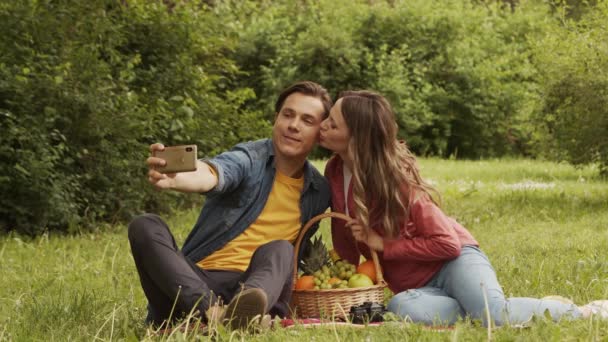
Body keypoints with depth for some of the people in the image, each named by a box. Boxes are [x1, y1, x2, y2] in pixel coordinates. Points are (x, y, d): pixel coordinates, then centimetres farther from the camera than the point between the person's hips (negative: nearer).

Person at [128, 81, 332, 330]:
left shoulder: (320, 192, 12)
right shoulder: (248, 159, 0)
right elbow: (210, 175, -25)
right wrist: (173, 178, -47)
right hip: (197, 284, -1)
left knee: (279, 250, -29)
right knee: (145, 227, -25)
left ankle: (245, 312, -64)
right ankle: (209, 312, -49)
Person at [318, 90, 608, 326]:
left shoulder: (394, 178, -18)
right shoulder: (334, 173, 0)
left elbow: (448, 244, -17)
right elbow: (345, 240, 14)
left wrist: (385, 245, -18)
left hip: (453, 260, -4)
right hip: (418, 285, 4)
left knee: (496, 314, -35)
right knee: (401, 308, -35)